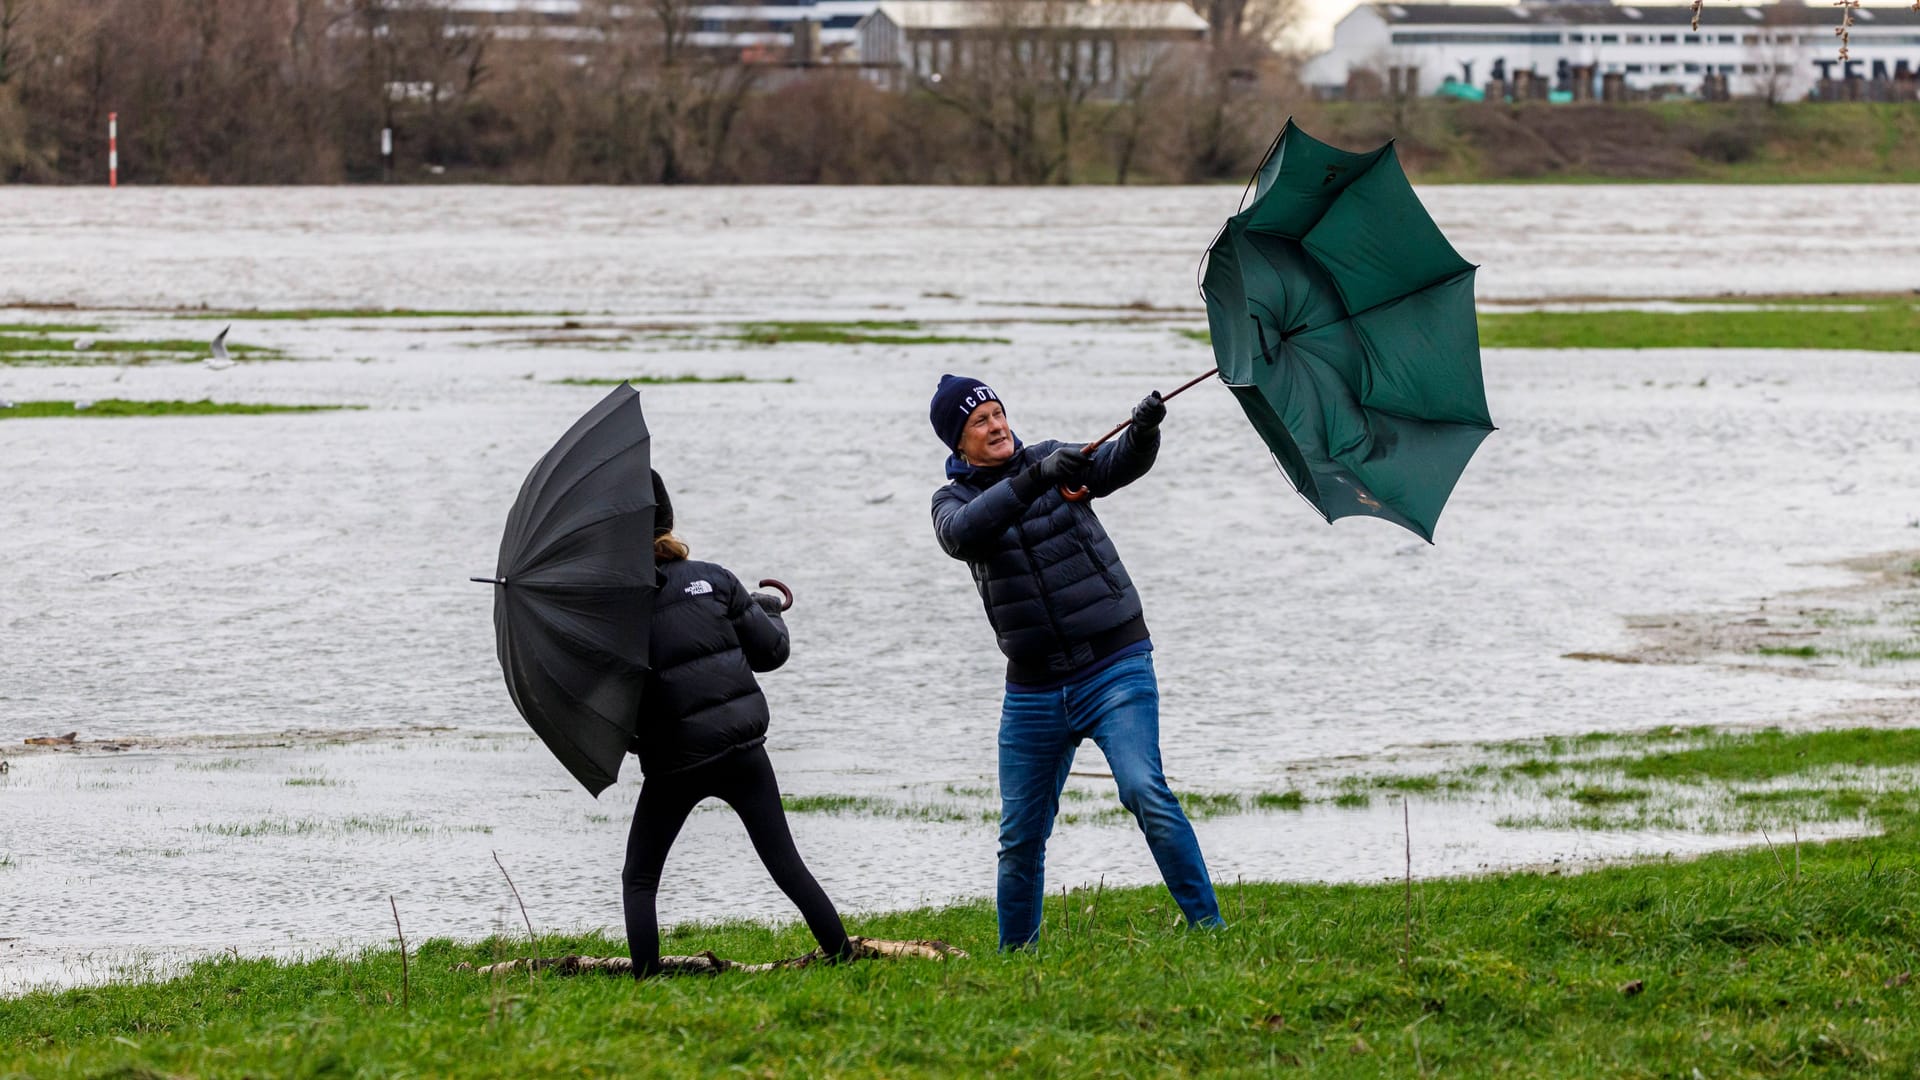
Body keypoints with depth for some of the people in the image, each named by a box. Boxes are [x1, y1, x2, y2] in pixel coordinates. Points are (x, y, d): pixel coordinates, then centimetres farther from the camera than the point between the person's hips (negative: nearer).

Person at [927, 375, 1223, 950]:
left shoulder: (1051, 459, 3)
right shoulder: (953, 499, 3)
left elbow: (1119, 464, -14)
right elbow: (964, 532, -21)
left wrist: (1143, 431, -37)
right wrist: (1035, 479, -34)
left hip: (1115, 668, -2)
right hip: (1033, 689, 2)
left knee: (1144, 790, -21)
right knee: (1020, 836, 9)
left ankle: (1207, 922, -19)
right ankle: (1014, 955, 25)